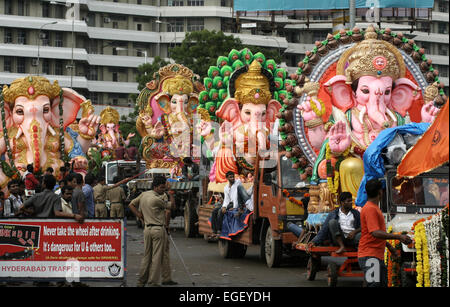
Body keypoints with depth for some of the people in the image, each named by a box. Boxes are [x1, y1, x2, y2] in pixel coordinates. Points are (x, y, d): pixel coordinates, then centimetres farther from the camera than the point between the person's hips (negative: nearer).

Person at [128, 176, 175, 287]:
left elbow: (131, 205, 15)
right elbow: (170, 206, -3)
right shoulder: (157, 199, -15)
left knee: (146, 256, 15)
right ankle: (153, 283, -1)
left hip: (147, 228, 8)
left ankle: (141, 281, 17)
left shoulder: (143, 195, 8)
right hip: (158, 229, -8)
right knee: (157, 257, -2)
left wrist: (140, 216, 9)